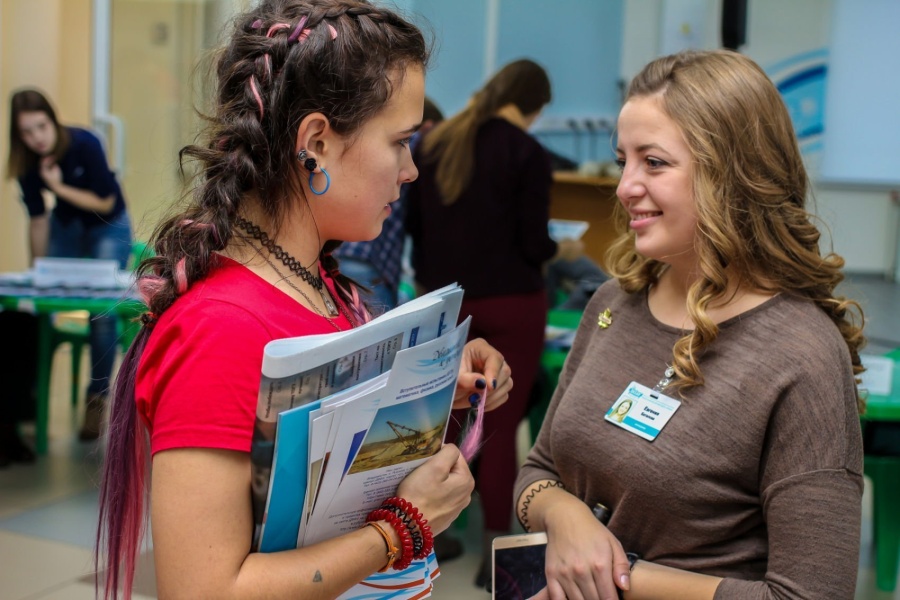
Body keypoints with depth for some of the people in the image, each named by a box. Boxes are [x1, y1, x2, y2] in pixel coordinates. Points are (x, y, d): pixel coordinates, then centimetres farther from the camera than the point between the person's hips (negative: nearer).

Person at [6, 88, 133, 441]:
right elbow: (38, 218, -6)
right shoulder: (26, 162, -15)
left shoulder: (84, 144, -27)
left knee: (102, 312, -14)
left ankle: (97, 400, -3)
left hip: (108, 228, -4)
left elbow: (105, 202, -20)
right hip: (65, 225, 4)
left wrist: (60, 187, -28)